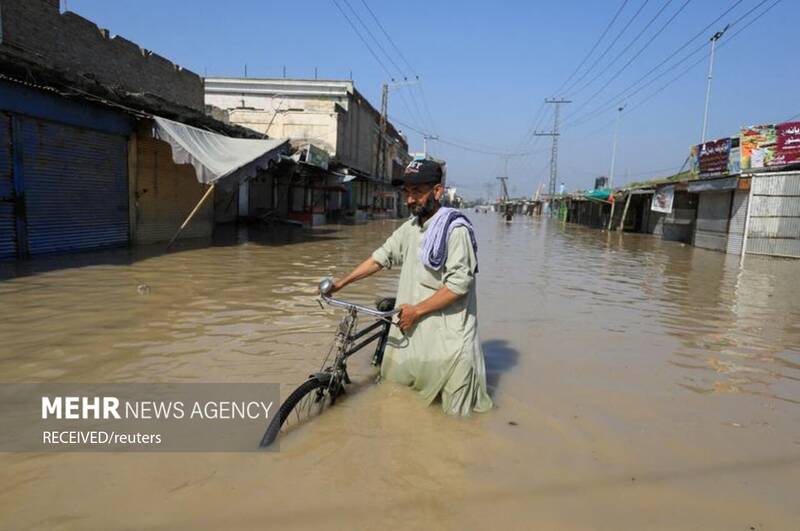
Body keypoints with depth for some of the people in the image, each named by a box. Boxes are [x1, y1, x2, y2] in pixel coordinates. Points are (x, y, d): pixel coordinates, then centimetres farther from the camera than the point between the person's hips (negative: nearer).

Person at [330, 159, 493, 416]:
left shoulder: (456, 229, -16)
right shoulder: (410, 227, 8)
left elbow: (458, 284, -20)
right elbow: (381, 257, 14)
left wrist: (416, 310, -15)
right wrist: (342, 282, 11)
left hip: (446, 335, -7)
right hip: (411, 330, 7)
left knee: (454, 410, 4)